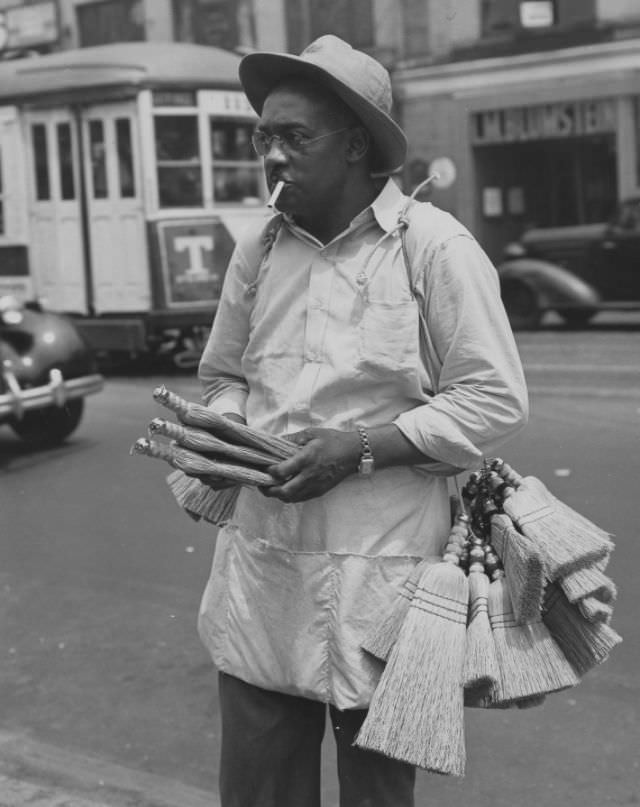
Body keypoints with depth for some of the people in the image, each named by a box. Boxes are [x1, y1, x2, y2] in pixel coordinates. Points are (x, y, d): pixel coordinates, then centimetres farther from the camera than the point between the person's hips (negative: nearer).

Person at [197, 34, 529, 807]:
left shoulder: (432, 244, -8)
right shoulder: (257, 249, 7)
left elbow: (494, 400, -9)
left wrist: (359, 449, -17)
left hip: (379, 565, -4)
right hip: (259, 560, 4)